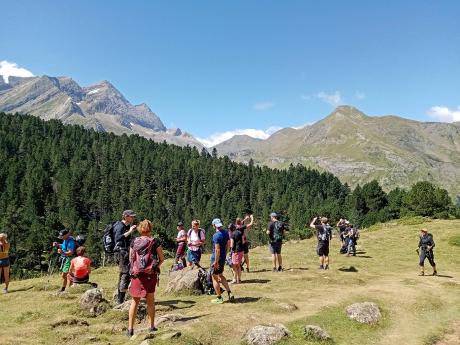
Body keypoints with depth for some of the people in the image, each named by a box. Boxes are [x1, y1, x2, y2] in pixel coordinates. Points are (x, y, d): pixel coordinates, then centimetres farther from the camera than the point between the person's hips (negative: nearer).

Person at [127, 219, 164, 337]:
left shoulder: (134, 242, 2)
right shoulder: (155, 242, -6)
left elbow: (131, 259, 6)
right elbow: (162, 259, -3)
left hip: (136, 274, 2)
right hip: (150, 274, -1)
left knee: (135, 301, 10)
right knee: (150, 301, 12)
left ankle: (130, 328, 10)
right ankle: (152, 326, 20)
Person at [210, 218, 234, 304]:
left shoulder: (216, 235, -21)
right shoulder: (226, 232, 3)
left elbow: (217, 249, -24)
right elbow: (228, 245, 12)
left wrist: (216, 262, -19)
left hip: (216, 258, -8)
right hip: (223, 257, 8)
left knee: (215, 278, 6)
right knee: (221, 275, 22)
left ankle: (219, 298, 12)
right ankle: (229, 293, 15)